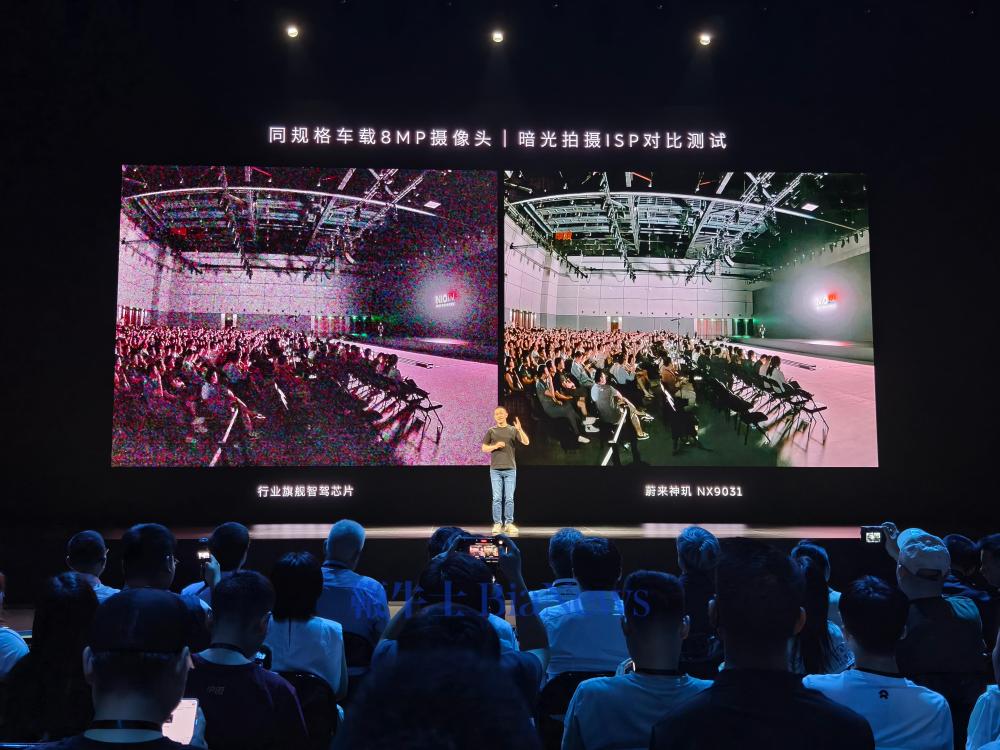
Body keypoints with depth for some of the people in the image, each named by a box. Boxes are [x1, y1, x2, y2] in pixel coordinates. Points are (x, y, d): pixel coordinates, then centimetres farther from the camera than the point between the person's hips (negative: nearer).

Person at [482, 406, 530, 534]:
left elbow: (526, 442, -6)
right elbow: (484, 448, 9)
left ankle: (509, 524, 6)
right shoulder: (491, 431, 8)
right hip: (495, 469, 0)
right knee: (497, 498, -1)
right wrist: (495, 446, -10)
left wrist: (520, 430, -22)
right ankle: (497, 524, 4)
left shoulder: (513, 430, 6)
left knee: (509, 498, 0)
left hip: (510, 469, 0)